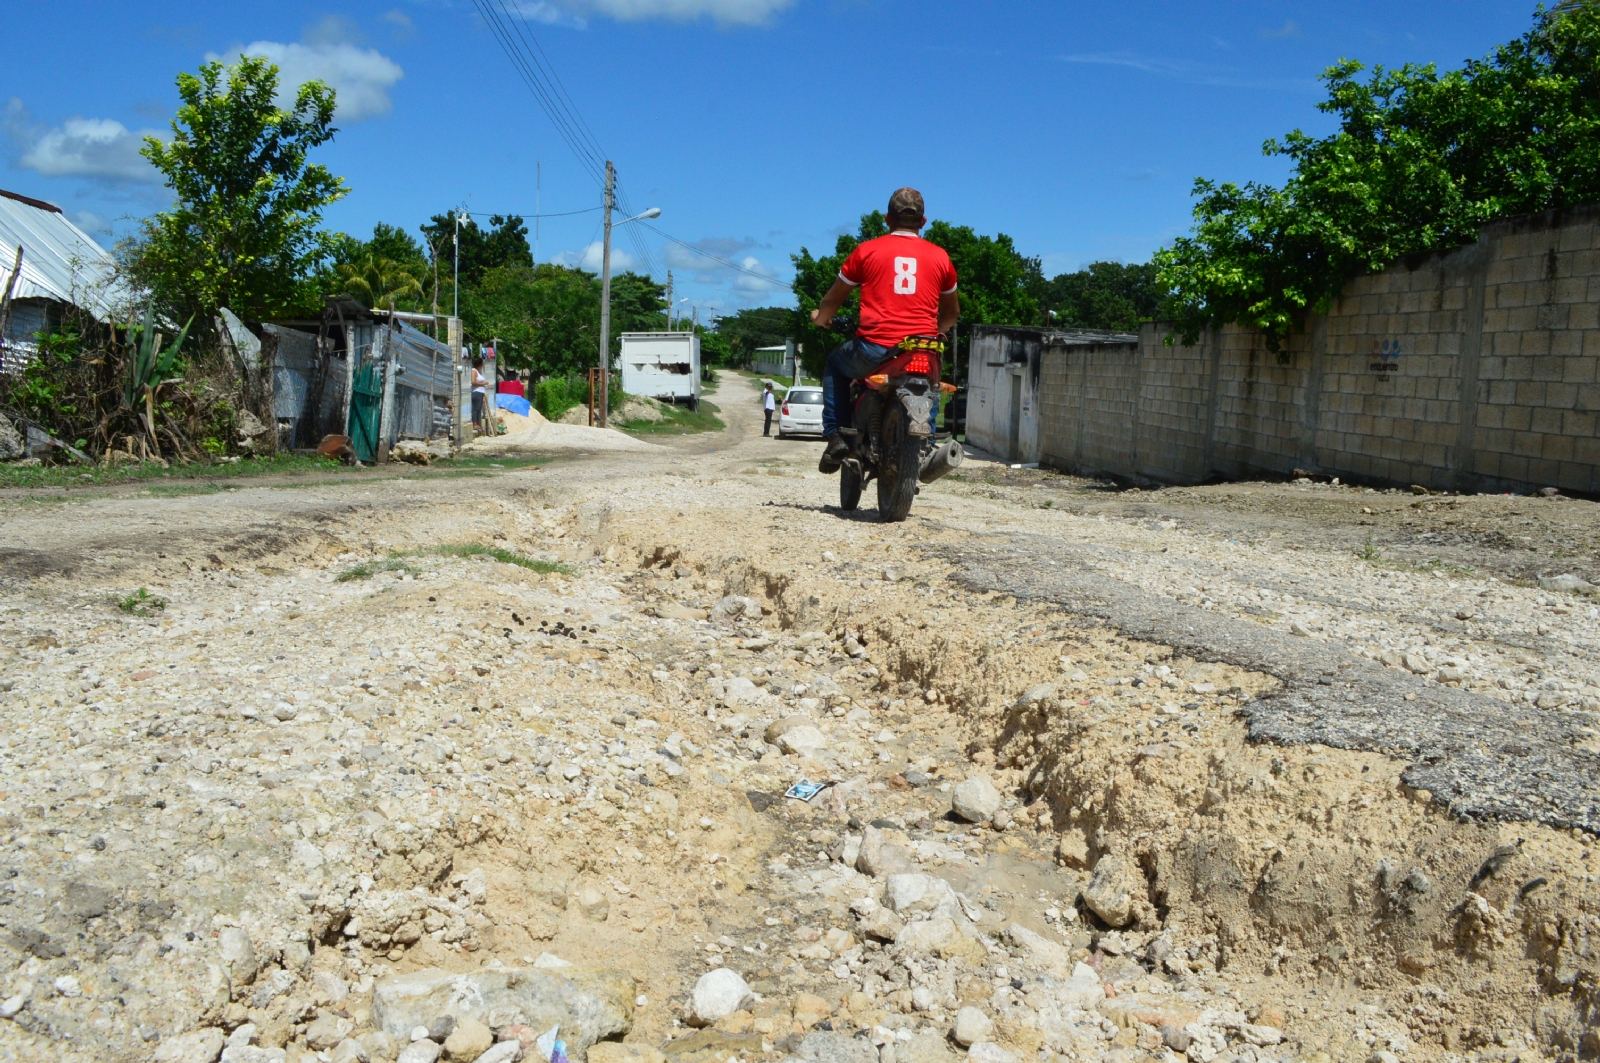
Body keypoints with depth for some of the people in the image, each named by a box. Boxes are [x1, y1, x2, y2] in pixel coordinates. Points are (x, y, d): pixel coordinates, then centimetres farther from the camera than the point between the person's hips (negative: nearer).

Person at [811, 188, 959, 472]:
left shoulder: (866, 250, 5)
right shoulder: (939, 256, 10)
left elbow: (835, 297, 16)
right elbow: (952, 312, 22)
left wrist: (820, 317, 38)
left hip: (875, 348, -2)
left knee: (835, 365, 27)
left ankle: (834, 436, 11)